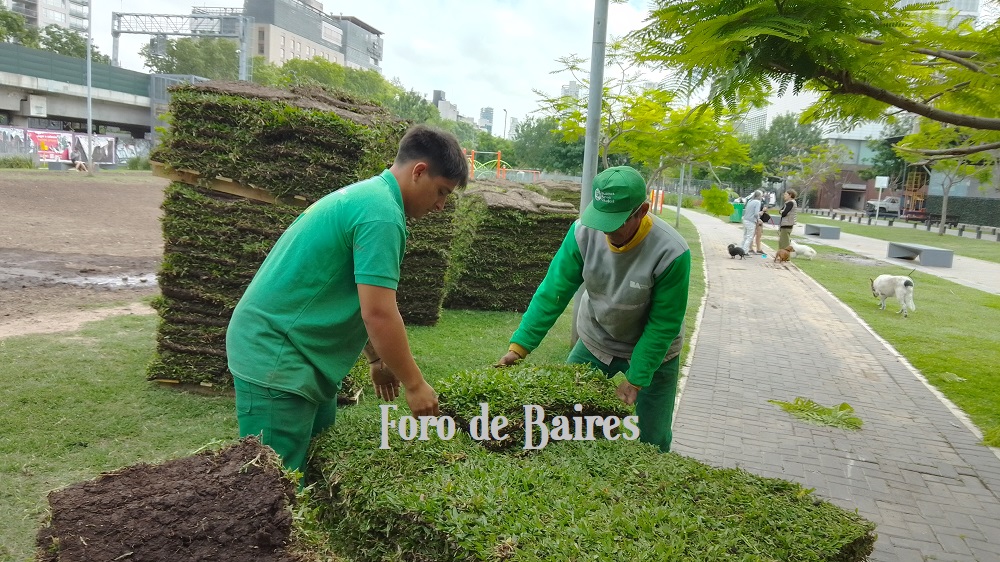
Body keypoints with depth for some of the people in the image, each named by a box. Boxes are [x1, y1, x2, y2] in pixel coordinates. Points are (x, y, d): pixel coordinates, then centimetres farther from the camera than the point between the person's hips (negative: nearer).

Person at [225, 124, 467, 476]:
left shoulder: (366, 195, 13)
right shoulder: (382, 212, -20)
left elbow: (363, 305, 20)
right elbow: (378, 314, -23)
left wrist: (376, 360, 24)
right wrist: (414, 384, -12)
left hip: (299, 354, 10)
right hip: (276, 358, -10)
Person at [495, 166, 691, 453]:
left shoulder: (671, 253, -30)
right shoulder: (584, 232, -22)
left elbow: (664, 324, -21)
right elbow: (553, 292, -19)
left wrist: (636, 380, -20)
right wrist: (519, 346, -24)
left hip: (651, 351, -3)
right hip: (595, 342, 3)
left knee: (653, 442, 4)